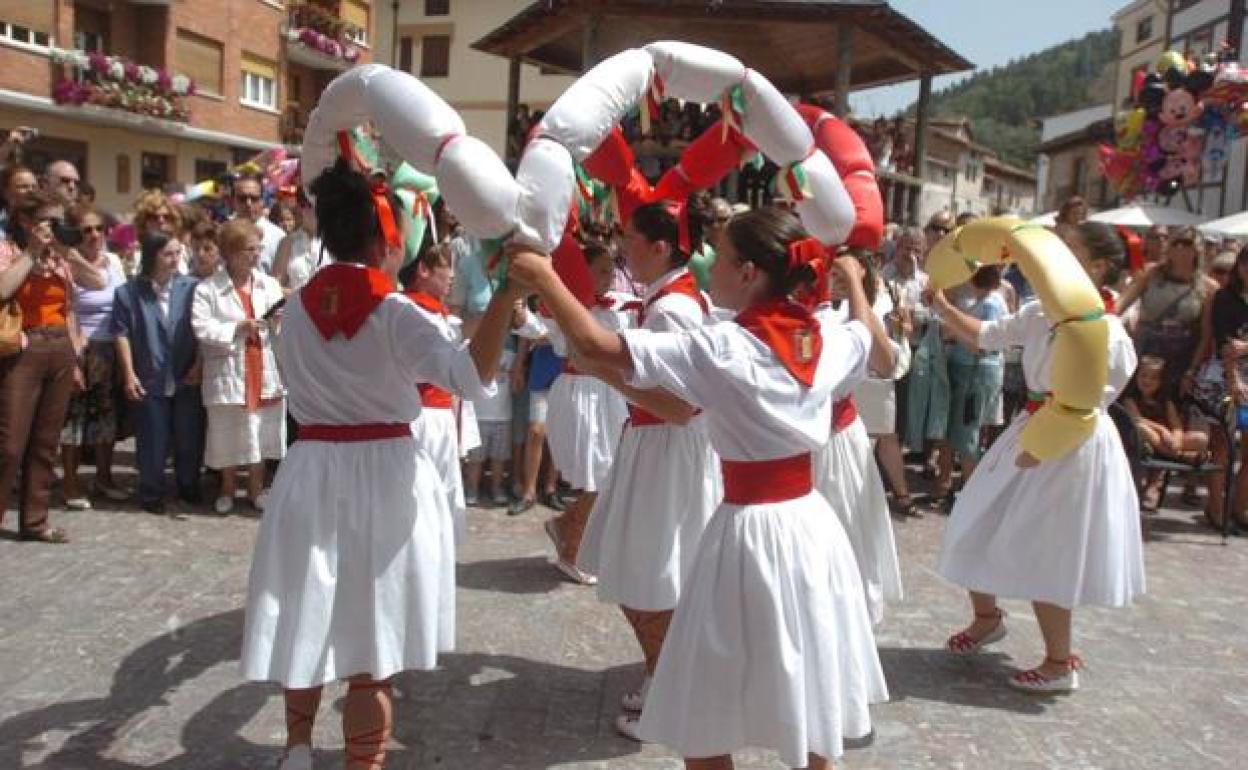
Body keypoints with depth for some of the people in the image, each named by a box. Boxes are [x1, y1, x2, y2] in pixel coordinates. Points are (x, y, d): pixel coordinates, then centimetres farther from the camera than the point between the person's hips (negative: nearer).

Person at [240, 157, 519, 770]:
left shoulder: (296, 309, 2)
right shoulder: (394, 313, -14)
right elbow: (472, 377, -25)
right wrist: (505, 293, -30)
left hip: (311, 473, 5)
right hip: (383, 476, -5)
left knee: (311, 623, 22)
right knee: (371, 649, 6)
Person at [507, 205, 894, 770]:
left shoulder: (720, 348, -19)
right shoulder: (827, 339, -1)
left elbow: (595, 346, -21)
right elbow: (880, 352, 23)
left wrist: (544, 280, -9)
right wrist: (853, 281, 35)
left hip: (750, 532, -6)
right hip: (810, 525, 7)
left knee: (704, 719, 10)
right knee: (811, 699, 23)